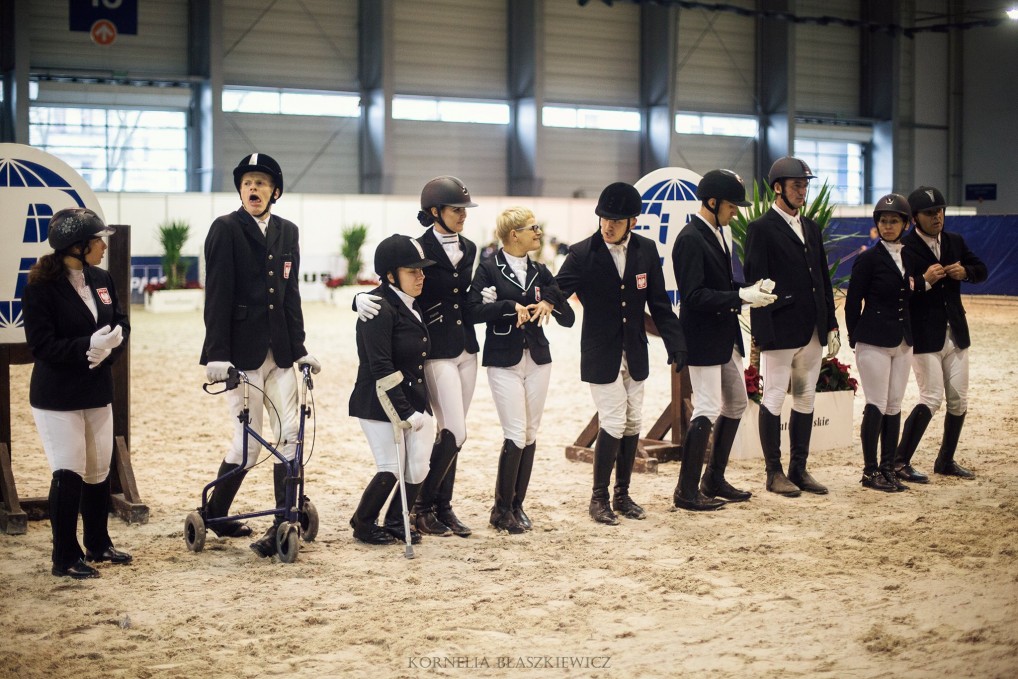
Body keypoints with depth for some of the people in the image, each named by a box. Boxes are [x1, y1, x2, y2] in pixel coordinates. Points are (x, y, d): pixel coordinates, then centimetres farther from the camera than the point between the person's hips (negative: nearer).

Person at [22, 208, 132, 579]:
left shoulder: (101, 280, 4)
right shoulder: (41, 287, -15)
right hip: (57, 397, -7)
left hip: (97, 392, 7)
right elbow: (41, 345, -19)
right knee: (68, 475, -6)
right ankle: (65, 558, 5)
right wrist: (88, 346, -27)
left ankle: (98, 545, 31)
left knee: (99, 472, 15)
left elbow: (121, 323, 8)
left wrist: (110, 343, -14)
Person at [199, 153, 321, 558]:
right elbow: (217, 295, -11)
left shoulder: (287, 233, 10)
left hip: (279, 352, 5)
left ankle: (284, 524, 6)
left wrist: (299, 349, 9)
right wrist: (217, 354, -17)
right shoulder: (226, 230, -6)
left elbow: (290, 295, 12)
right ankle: (212, 515, 19)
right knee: (248, 442, -2)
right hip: (241, 353, -5)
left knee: (290, 436, 0)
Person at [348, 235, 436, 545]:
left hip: (415, 402, 8)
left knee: (418, 469, 3)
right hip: (381, 405, -8)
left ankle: (395, 522, 23)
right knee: (390, 470, -6)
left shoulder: (412, 306, 11)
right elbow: (381, 368, -21)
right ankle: (363, 524, 16)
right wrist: (406, 412, -23)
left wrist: (418, 408, 15)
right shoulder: (379, 309, -16)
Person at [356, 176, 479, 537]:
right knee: (455, 433, -10)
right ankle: (423, 505, 6)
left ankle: (443, 506, 19)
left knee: (451, 433, 10)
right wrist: (363, 299, -32)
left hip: (466, 350, 7)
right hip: (436, 353, -6)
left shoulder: (469, 249, 10)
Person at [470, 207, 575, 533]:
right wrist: (510, 306, -19)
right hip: (504, 362, -5)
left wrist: (552, 301, -10)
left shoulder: (539, 272, 10)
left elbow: (569, 319, 8)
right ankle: (502, 509, 2)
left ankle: (517, 505, 16)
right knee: (516, 435, -10)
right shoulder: (490, 269, -4)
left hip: (537, 360, 5)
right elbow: (474, 310, -17)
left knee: (530, 435, 6)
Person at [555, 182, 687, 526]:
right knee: (613, 422, -9)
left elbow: (659, 303, 3)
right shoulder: (582, 253, -10)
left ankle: (622, 494, 23)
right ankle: (599, 497, 5)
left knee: (632, 423, 9)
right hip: (601, 354, -4)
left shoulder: (646, 251, 0)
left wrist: (675, 343, -1)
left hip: (634, 352, 4)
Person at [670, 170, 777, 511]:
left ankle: (714, 481, 26)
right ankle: (686, 490, 1)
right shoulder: (690, 239, -17)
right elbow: (694, 296, -24)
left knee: (736, 404, 15)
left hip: (725, 336, 10)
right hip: (703, 339, -10)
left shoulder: (715, 233, 12)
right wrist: (741, 296, -26)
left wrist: (750, 289, 1)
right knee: (707, 410, -8)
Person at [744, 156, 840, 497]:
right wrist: (763, 334, -16)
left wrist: (831, 326, 11)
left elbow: (823, 280, 17)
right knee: (774, 398, 0)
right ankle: (774, 472, 8)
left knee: (806, 399, 11)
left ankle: (799, 469, 19)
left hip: (812, 329, 7)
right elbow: (756, 283, -11)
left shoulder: (812, 228, 15)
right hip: (780, 330, -7)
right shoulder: (761, 229, -6)